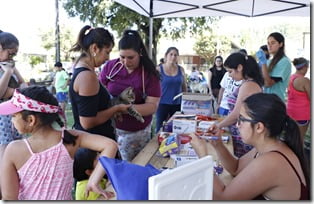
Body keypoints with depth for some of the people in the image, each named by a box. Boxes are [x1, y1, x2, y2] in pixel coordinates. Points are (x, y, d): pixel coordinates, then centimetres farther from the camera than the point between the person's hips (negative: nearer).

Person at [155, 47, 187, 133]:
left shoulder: (181, 70, 6)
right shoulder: (159, 69, -3)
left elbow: (184, 87, 13)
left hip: (177, 104, 3)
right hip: (162, 103, -2)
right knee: (160, 128, 3)